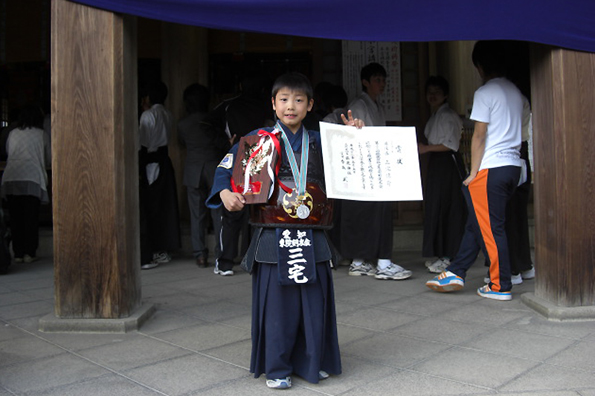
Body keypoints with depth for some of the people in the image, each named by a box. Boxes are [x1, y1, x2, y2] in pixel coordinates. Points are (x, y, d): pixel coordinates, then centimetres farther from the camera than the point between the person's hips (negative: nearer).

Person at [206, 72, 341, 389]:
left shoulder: (319, 142, 11)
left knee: (314, 301, 8)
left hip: (311, 238, 3)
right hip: (274, 237, -3)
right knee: (277, 303, 3)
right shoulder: (260, 139, 3)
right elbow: (227, 166, 3)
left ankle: (313, 362, 27)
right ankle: (277, 368, 19)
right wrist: (226, 193, -14)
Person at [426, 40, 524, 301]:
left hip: (491, 169, -8)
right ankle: (456, 273, 19)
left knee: (491, 227, -1)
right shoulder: (515, 92, 15)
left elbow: (479, 136, -12)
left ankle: (500, 286, 7)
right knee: (477, 222, 13)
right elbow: (513, 131, 17)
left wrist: (473, 172, -8)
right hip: (513, 166, 8)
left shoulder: (485, 93, -9)